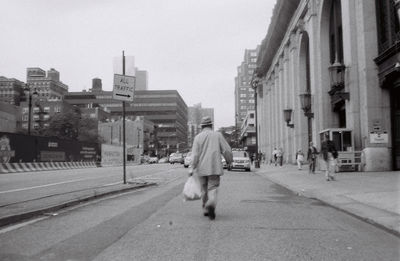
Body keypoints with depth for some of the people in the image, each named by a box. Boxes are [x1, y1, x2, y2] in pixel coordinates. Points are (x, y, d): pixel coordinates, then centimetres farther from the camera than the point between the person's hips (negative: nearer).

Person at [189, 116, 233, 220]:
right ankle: (211, 204, -29)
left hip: (201, 168, 1)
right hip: (215, 168, -1)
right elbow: (226, 150, 1)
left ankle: (205, 209, 26)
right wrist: (229, 160, 18)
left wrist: (192, 168, -7)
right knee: (212, 189, -2)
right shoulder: (218, 135, 2)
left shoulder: (198, 137, 1)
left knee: (204, 189, 16)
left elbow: (195, 154, -7)